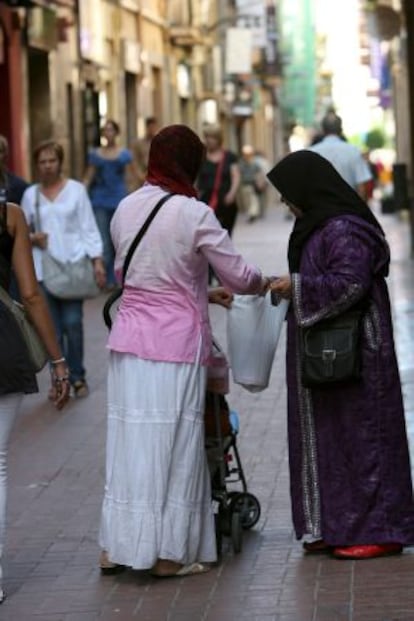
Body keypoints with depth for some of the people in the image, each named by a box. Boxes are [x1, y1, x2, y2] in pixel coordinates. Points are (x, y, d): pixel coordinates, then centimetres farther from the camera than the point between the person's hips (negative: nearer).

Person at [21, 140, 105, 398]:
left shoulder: (76, 190, 2)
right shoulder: (30, 194, 7)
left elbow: (89, 229, 1)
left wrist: (97, 260, -6)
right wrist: (32, 238, -8)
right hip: (43, 268, 2)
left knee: (73, 324, -7)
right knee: (52, 328, 0)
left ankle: (77, 377, 7)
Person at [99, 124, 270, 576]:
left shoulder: (125, 209, 5)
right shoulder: (194, 215, -13)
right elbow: (238, 276, -9)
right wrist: (265, 284, 15)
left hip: (128, 336, 6)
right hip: (177, 341, -5)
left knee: (129, 438, 12)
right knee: (173, 443, 3)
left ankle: (117, 546, 17)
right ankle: (168, 553, 10)